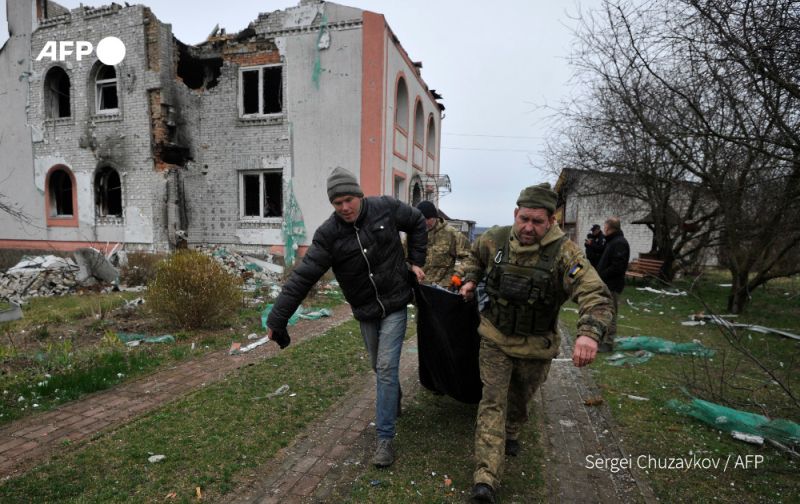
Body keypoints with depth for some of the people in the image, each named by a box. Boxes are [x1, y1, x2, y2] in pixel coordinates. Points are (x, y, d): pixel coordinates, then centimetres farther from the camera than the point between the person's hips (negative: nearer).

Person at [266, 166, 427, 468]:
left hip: (394, 305, -1)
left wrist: (416, 261, 1)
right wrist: (277, 319, -24)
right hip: (366, 312, 2)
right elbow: (303, 276, -21)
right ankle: (394, 402, 50)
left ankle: (385, 439, 6)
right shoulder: (328, 234, -16)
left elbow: (417, 223, 5)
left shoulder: (385, 208, -14)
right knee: (381, 367, 19)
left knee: (386, 367, -6)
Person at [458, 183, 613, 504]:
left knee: (520, 397, 23)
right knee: (493, 402, -3)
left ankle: (511, 433, 55)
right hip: (495, 338, 1)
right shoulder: (494, 240, -11)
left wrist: (589, 332, -48)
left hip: (536, 345, 0)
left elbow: (596, 294, -32)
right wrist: (470, 279, 0)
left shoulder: (564, 252, -23)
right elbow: (476, 255, 14)